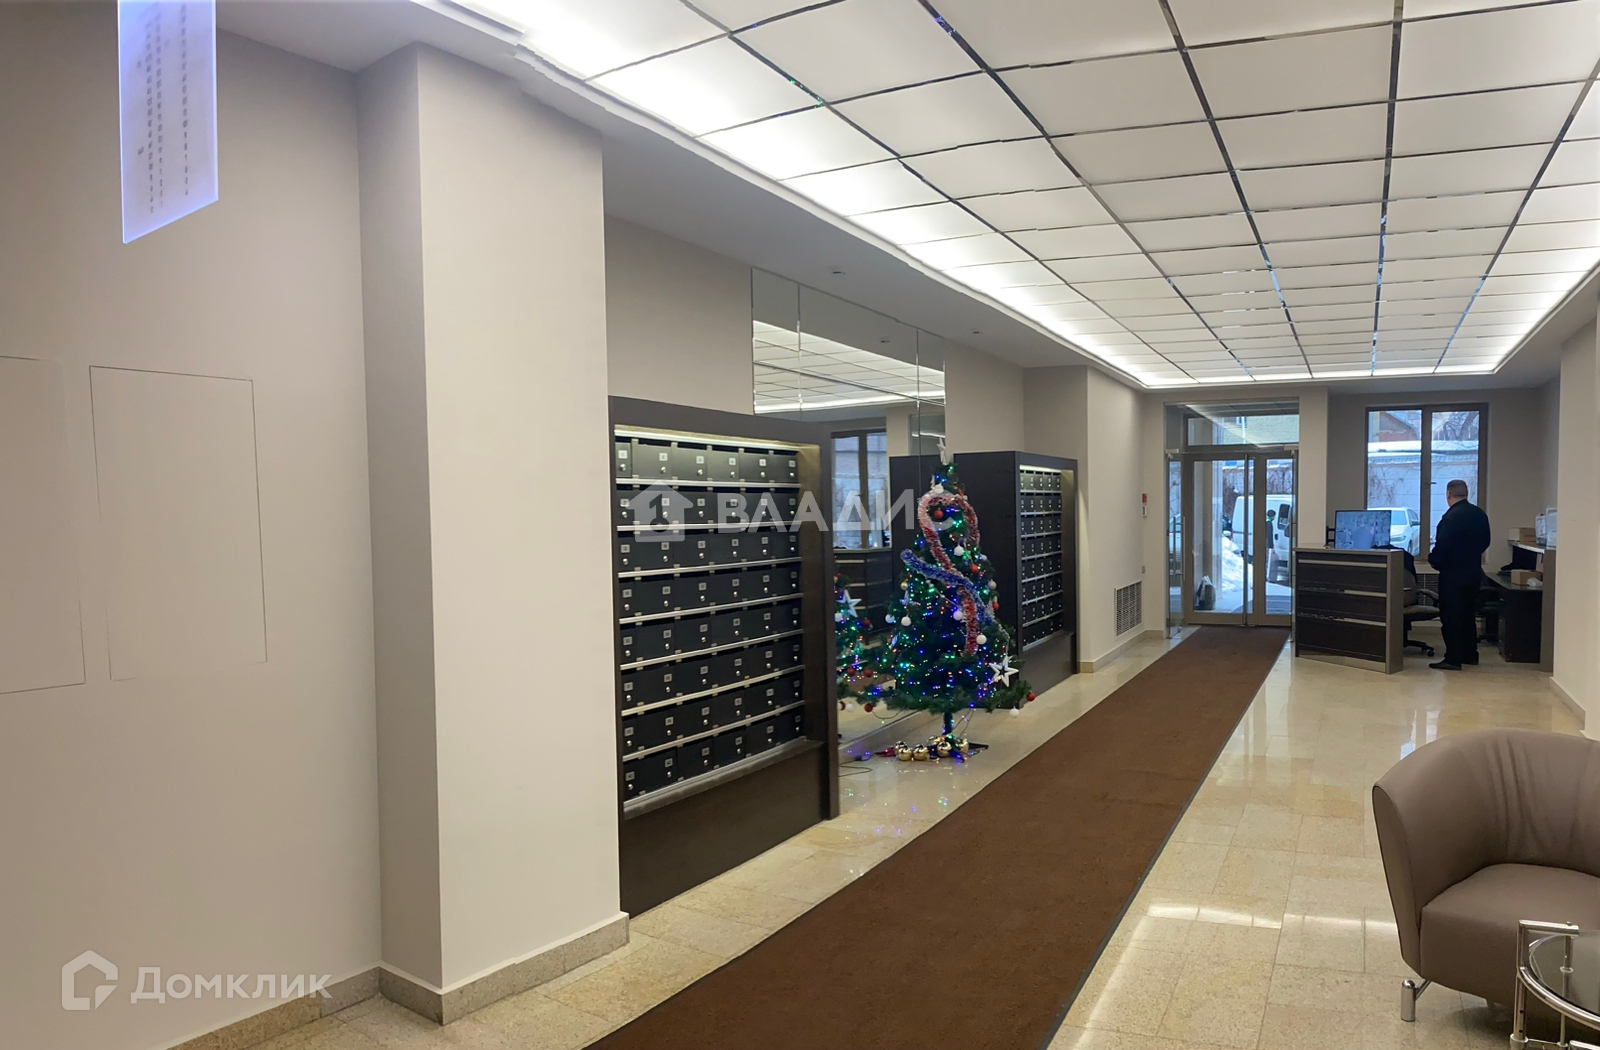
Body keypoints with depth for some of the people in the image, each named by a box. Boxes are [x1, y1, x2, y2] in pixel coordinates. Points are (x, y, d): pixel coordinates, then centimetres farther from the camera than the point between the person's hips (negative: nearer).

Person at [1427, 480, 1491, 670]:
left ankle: (1453, 659, -3)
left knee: (1451, 617, -4)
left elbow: (1442, 546, -22)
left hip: (1452, 575, -8)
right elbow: (1485, 542, 14)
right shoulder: (1480, 515, 6)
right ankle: (1470, 654, 24)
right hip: (1473, 573, 8)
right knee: (1468, 615, 18)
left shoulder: (1451, 516, -20)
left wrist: (1433, 559, -4)